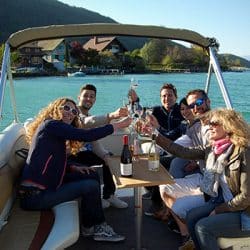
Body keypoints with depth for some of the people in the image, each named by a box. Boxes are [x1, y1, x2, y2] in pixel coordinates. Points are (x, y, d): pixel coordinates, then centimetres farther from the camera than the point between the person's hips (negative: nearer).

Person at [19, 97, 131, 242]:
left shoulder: (56, 132, 17)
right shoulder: (51, 124, -13)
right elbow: (87, 135, -22)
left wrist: (74, 167, 1)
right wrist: (118, 125, -15)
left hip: (43, 187, 10)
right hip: (35, 194, -10)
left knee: (92, 176, 6)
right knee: (91, 186, -12)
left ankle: (96, 224, 11)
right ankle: (91, 227, 13)